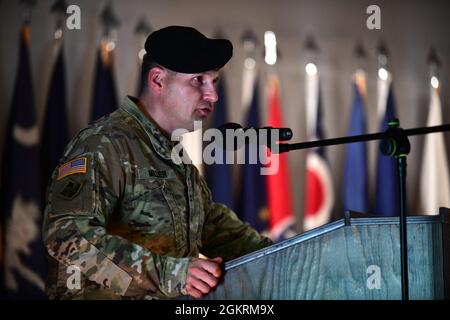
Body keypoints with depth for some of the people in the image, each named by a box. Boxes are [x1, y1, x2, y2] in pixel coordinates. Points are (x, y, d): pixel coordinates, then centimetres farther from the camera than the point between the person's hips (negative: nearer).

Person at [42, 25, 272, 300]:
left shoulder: (174, 153, 16)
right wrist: (167, 273, -29)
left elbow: (210, 218, 28)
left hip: (174, 296, 7)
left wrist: (270, 254, 16)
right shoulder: (105, 144, -13)